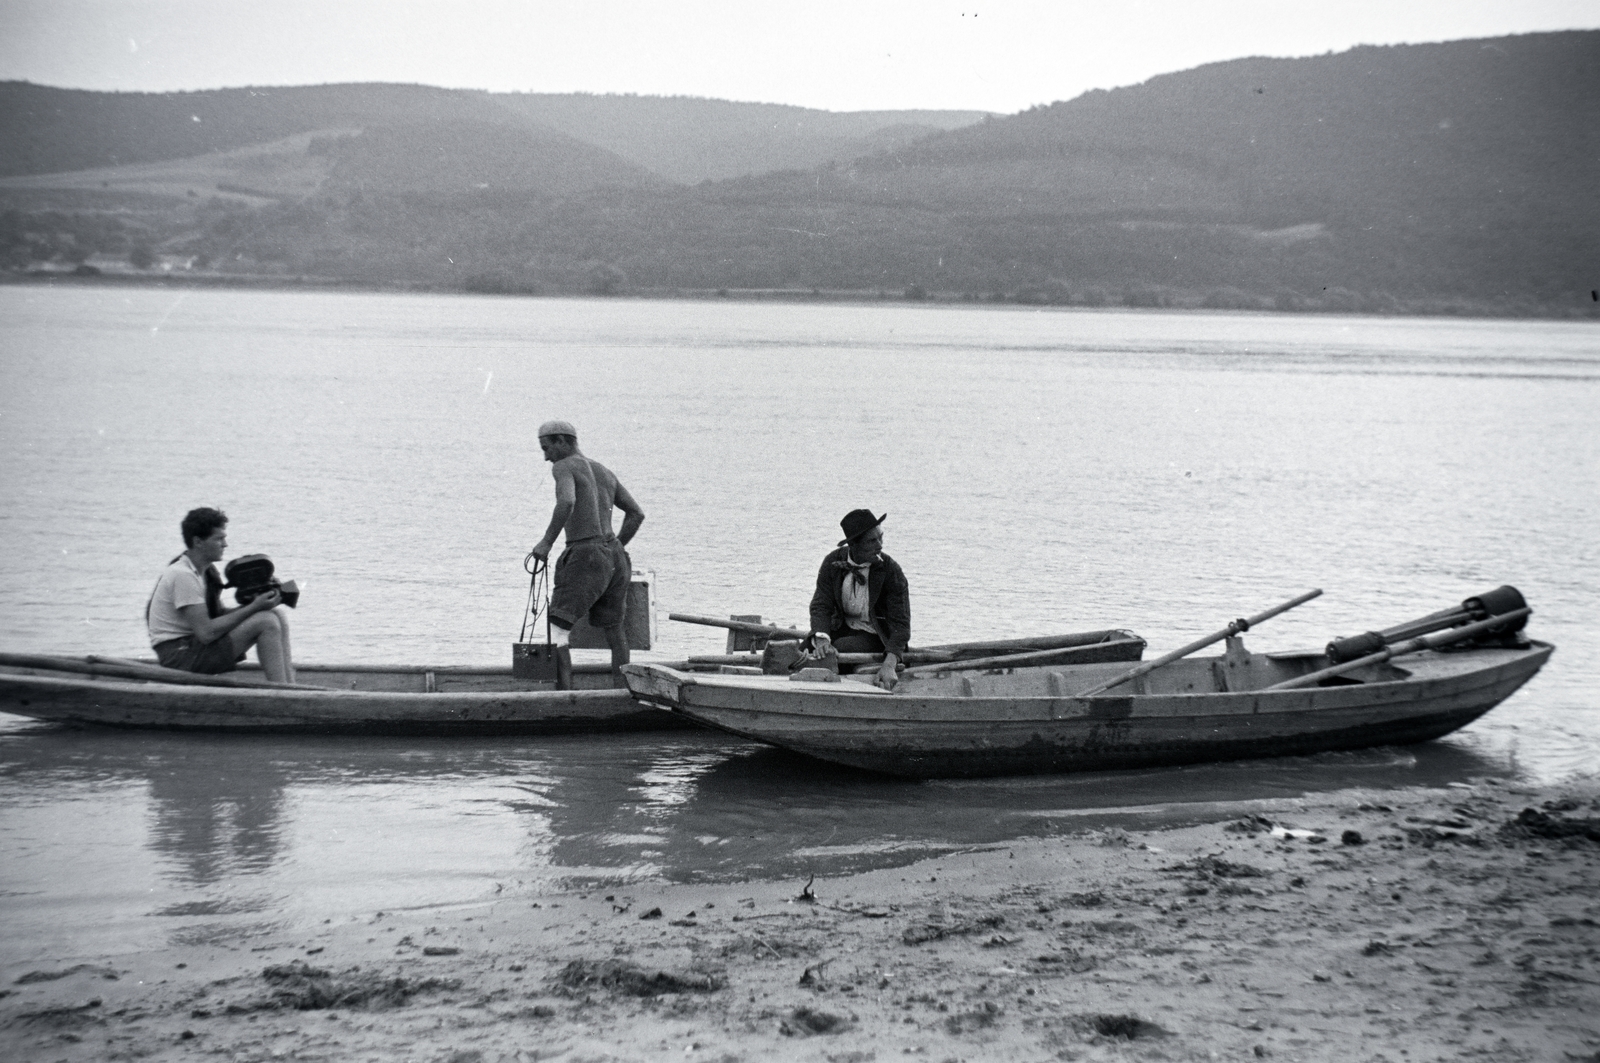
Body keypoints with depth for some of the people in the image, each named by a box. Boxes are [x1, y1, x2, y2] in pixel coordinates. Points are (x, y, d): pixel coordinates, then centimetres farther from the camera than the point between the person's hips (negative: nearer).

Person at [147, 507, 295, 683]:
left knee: (279, 614, 1)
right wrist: (254, 607, -20)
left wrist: (253, 604, -8)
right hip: (179, 655, -10)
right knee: (266, 622, -21)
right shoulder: (182, 575, -19)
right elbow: (206, 633, -24)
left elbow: (220, 614, 12)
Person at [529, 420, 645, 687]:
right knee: (614, 627, 21)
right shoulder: (605, 473, 20)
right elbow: (636, 513, 22)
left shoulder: (564, 467, -3)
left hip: (586, 557, -8)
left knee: (557, 629, -9)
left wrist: (547, 541, -18)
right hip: (615, 557, 8)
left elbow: (566, 502, -24)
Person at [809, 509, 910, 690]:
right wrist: (821, 637, -34)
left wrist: (889, 664, -33)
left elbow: (900, 622, -17)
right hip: (842, 629, 4)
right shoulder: (833, 563, -7)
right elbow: (821, 606, -10)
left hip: (877, 636, -3)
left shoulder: (891, 571, -16)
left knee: (838, 649, -30)